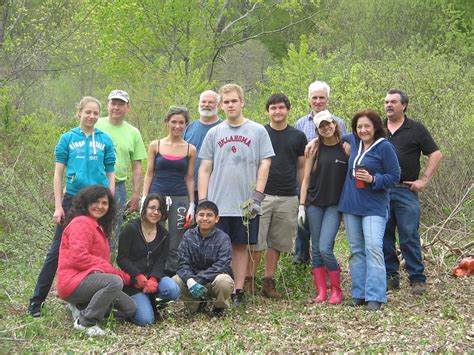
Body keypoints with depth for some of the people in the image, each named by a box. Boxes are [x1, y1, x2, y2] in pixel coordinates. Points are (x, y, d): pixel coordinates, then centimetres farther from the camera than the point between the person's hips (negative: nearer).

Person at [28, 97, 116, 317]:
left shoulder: (105, 140, 5)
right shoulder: (68, 138, 2)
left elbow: (110, 174, 8)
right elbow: (58, 174, 1)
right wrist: (58, 206, -5)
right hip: (73, 199, -1)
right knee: (58, 250, -2)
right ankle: (36, 301, 2)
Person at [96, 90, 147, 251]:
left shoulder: (133, 133, 9)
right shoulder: (95, 126, 2)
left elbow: (137, 168, 11)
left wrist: (136, 196, 7)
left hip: (118, 188, 2)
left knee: (112, 236, 8)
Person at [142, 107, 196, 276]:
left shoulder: (190, 149, 6)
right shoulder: (155, 145, 5)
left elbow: (190, 179, 9)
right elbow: (149, 174, 7)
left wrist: (192, 205, 5)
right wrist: (144, 200, 0)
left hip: (180, 199, 1)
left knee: (174, 246, 4)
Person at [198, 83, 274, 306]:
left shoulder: (257, 131, 4)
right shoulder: (214, 133, 9)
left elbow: (265, 164, 0)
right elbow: (205, 169, 9)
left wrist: (257, 196, -8)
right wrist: (202, 201, 1)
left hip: (245, 204, -1)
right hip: (217, 204, 1)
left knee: (241, 246, 6)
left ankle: (238, 290, 14)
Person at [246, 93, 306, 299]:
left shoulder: (298, 136, 9)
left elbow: (302, 168, 13)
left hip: (288, 198, 2)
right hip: (262, 195, -2)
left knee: (277, 243, 7)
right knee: (256, 241, -4)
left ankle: (268, 282, 16)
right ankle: (248, 280, 5)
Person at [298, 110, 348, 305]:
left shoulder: (345, 148, 0)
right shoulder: (314, 149, 4)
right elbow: (306, 179, 6)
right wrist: (302, 206, 1)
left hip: (335, 205, -3)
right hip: (315, 204, 3)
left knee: (325, 248, -13)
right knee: (316, 249, 4)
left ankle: (336, 290, 3)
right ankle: (321, 292, 12)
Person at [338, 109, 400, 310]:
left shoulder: (385, 147, -8)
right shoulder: (353, 142, 9)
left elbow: (394, 176, -8)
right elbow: (338, 136, 32)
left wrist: (372, 179, -20)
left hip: (374, 207, -6)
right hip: (351, 204, 6)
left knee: (373, 248, -14)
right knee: (356, 250, 9)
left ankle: (375, 296, -12)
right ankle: (359, 293, 16)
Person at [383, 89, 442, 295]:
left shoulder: (416, 129, 4)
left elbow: (436, 155, 3)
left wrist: (424, 180, -4)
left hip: (406, 191, -3)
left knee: (410, 237, -4)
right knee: (384, 237, 6)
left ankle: (417, 279, 3)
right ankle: (390, 276, 15)